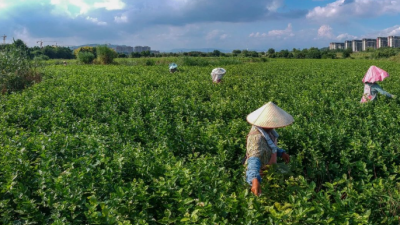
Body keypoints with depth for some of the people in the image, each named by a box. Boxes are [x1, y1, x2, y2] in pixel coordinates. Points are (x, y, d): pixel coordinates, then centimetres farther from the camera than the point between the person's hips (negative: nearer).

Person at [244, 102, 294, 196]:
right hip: (260, 177, -8)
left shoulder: (267, 129, -9)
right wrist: (255, 180, -66)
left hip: (268, 173, 8)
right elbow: (254, 161, -50)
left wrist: (281, 153, -2)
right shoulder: (257, 138, -36)